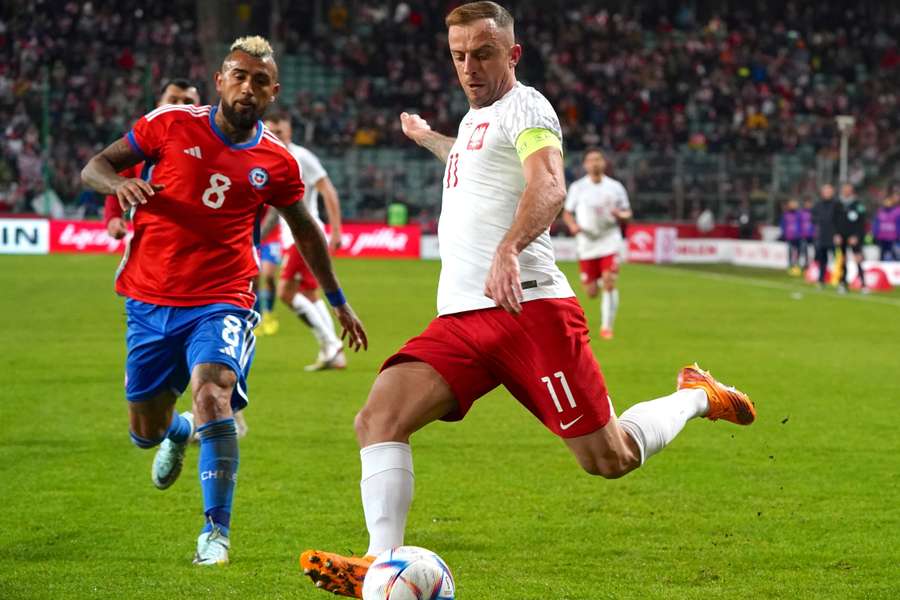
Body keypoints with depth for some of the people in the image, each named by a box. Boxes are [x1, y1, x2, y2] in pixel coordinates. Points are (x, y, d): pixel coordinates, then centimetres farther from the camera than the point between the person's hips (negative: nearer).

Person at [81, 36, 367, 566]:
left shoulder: (277, 163, 0)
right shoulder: (172, 125, -2)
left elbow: (305, 229, 17)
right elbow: (94, 167, 2)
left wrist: (339, 302, 23)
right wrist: (120, 184, -22)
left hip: (222, 303, -2)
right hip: (151, 302, 2)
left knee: (213, 394, -28)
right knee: (147, 432, 11)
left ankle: (216, 531, -17)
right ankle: (179, 431, 51)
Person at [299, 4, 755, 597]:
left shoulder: (524, 108, -4)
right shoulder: (475, 117, 23)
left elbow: (550, 186, -25)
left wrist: (508, 248, -43)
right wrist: (428, 138, 65)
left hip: (527, 305, -8)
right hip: (460, 319, 8)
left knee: (609, 458, -5)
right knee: (378, 419, -16)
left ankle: (697, 397, 24)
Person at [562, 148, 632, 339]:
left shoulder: (615, 187, 4)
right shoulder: (577, 188, 3)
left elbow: (627, 213, 12)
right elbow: (567, 213, 9)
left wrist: (620, 215, -11)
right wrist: (573, 225, -12)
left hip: (610, 242, -1)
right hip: (587, 244, 1)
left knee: (609, 283, -18)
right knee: (591, 293, 1)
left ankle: (606, 326, -10)